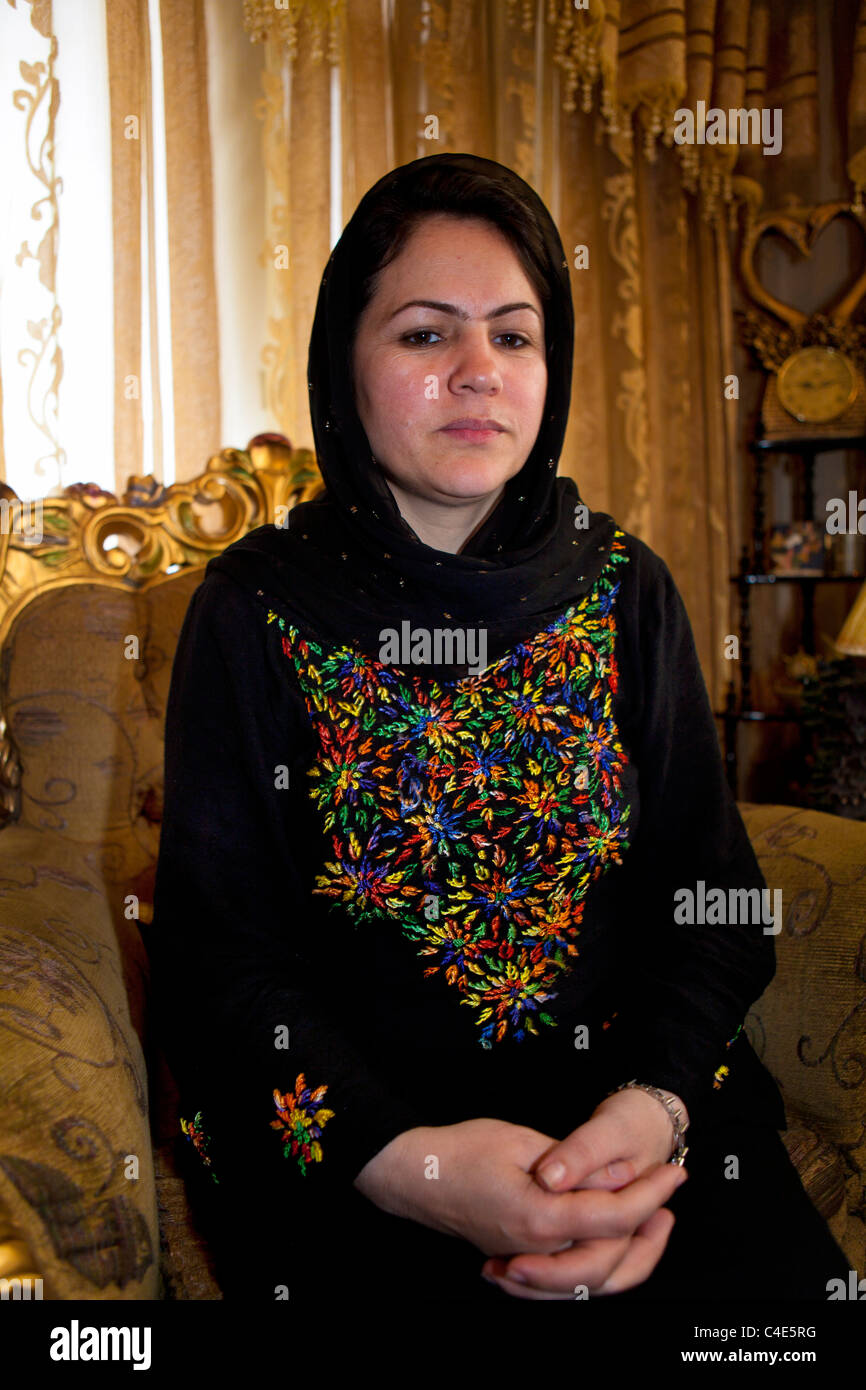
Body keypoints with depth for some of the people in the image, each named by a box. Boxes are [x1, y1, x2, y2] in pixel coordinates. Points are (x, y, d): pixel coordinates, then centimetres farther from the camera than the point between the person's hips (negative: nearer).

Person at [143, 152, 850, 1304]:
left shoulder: (627, 590, 5)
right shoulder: (257, 610, -2)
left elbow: (711, 898, 2)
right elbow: (219, 951, -5)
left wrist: (654, 1105, -17)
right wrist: (405, 1160, -21)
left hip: (634, 1093, 3)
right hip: (350, 1144, -2)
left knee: (776, 1270, -19)